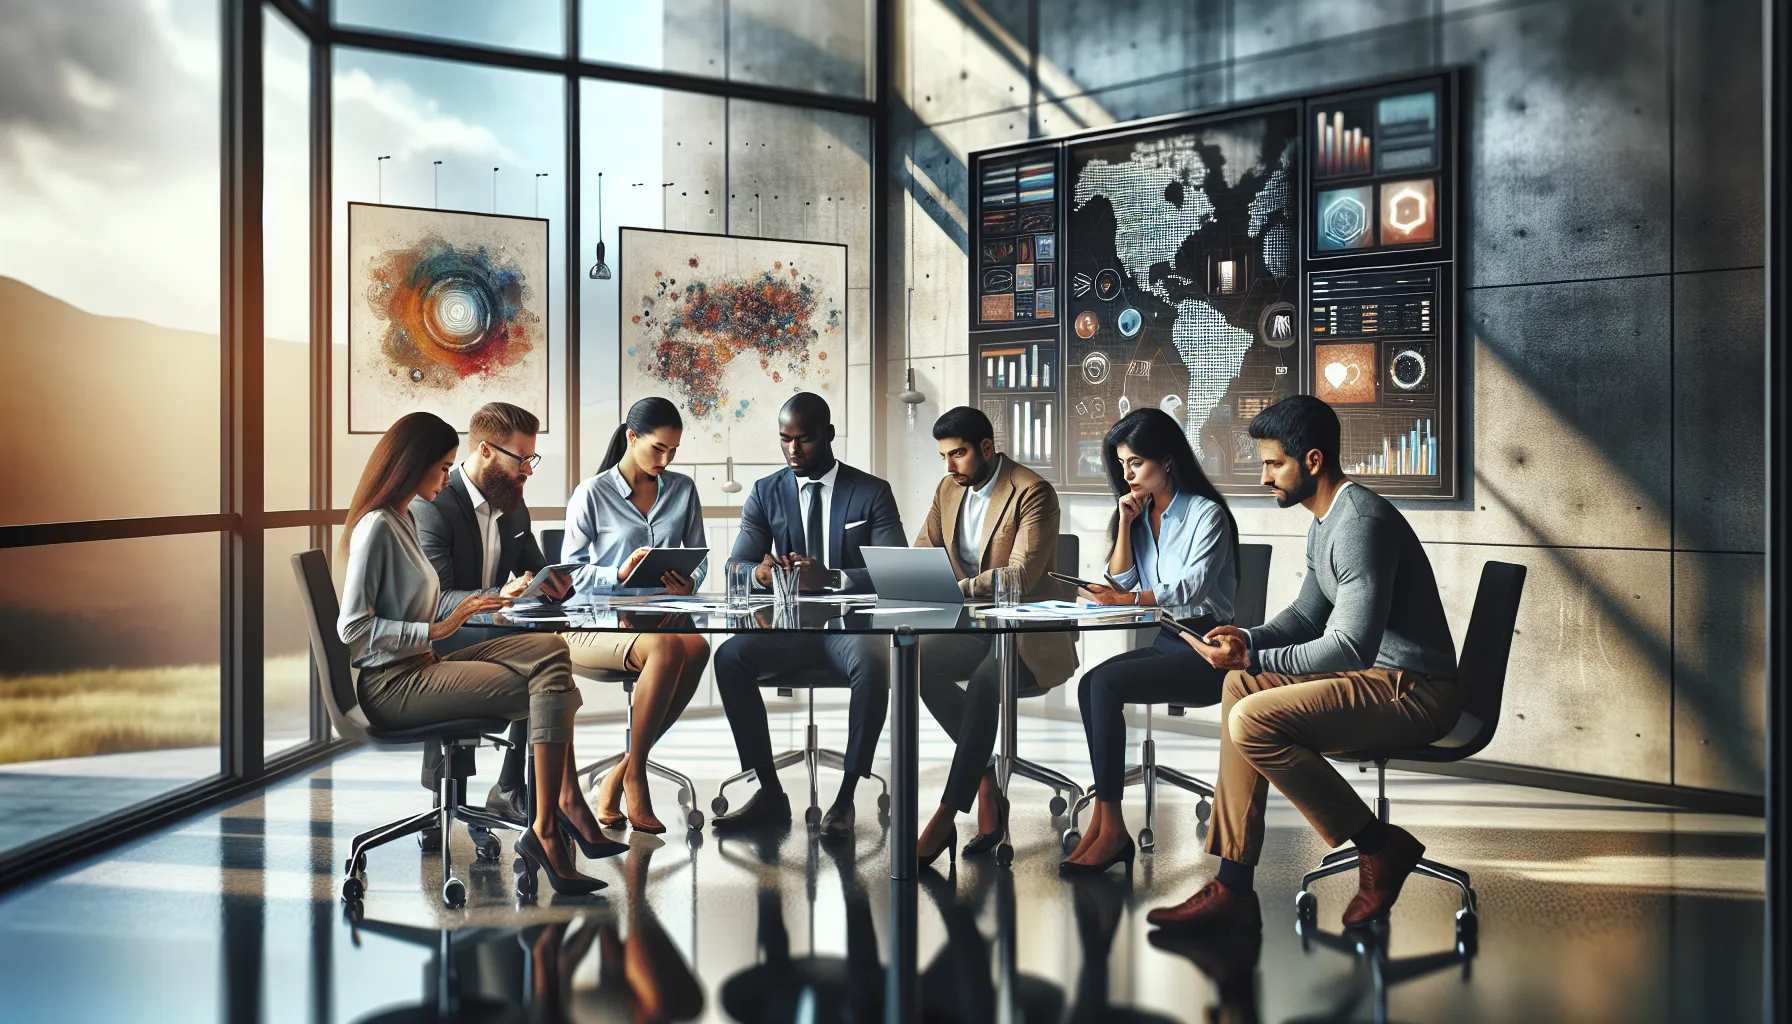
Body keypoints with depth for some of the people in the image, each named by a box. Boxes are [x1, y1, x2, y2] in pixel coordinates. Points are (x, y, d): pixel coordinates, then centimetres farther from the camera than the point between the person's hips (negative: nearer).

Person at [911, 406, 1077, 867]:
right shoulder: (949, 489, 10)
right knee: (920, 661, -24)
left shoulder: (1033, 493, -13)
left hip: (1031, 633, -7)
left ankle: (946, 816, -29)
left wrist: (956, 587, -31)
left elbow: (1022, 574, -23)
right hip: (977, 625, 7)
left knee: (983, 682, -34)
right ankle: (985, 779, -15)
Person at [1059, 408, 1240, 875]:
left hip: (1205, 650, -7)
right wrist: (1125, 523, 1)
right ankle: (1105, 823, -26)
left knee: (1106, 684, -28)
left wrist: (1127, 600, -29)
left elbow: (1192, 587, -19)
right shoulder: (1139, 513, 16)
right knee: (1091, 683, -22)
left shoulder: (1205, 513, -6)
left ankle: (1110, 826, -25)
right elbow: (1121, 580, 11)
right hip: (1165, 642, 7)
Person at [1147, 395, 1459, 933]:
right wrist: (1250, 639, 3)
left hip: (1416, 691, -11)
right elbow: (1308, 612, 23)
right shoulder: (1324, 521, 14)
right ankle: (1233, 889, 1)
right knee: (1240, 686, 5)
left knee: (1254, 721, -23)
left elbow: (1352, 649, -27)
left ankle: (1380, 846, -5)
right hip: (1379, 675, 11)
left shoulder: (1361, 523, -20)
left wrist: (1252, 658, -23)